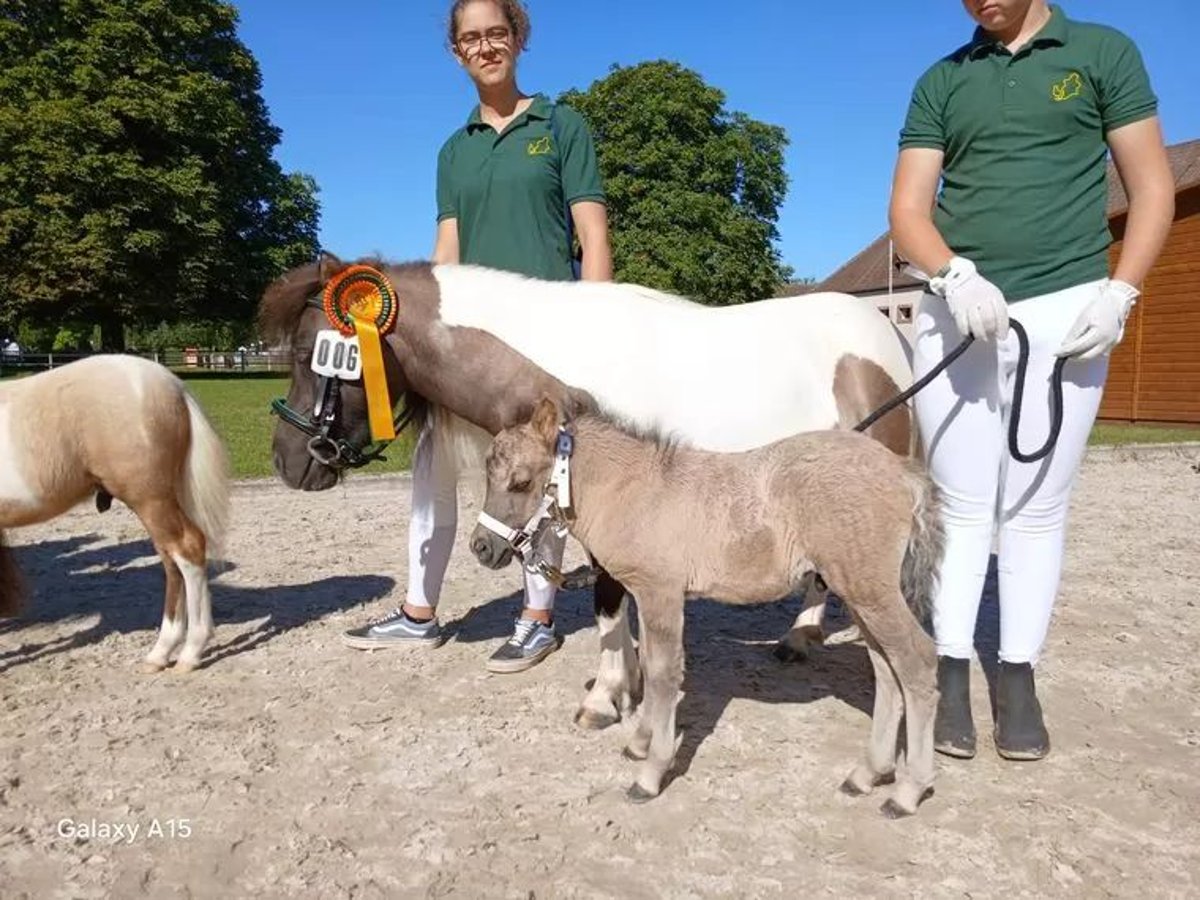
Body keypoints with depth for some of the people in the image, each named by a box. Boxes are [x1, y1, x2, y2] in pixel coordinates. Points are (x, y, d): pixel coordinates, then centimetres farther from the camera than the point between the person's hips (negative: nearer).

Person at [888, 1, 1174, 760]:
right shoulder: (940, 82, 11)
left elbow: (1153, 188, 4)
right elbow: (907, 209, 2)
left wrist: (1120, 292, -10)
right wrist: (955, 275, -17)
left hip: (1066, 311, -1)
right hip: (957, 313, 1)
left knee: (1037, 507, 4)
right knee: (961, 506, 3)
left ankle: (1018, 678, 15)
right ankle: (951, 674, 12)